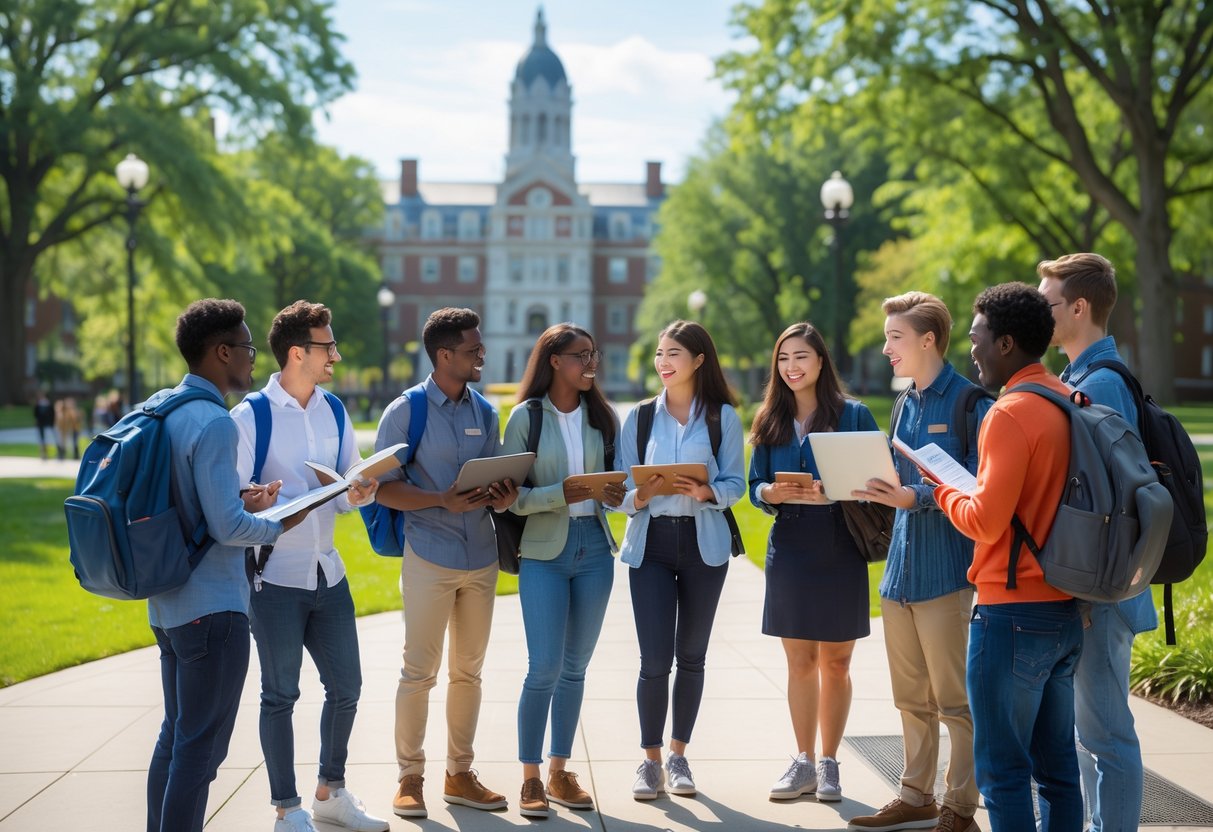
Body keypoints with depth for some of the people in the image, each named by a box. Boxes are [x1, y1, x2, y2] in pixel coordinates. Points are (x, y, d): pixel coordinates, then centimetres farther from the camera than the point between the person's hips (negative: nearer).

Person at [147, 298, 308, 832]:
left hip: (167, 604, 9)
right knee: (201, 746, -2)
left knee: (175, 735, 18)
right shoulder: (214, 423, -19)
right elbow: (227, 527, -22)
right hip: (212, 608, -9)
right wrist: (279, 525, -5)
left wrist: (243, 502, 14)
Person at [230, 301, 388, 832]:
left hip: (327, 573, 6)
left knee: (346, 686, 11)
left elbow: (349, 494, 8)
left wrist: (361, 492, -13)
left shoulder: (334, 414, 8)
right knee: (281, 694, 5)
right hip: (275, 578, -6)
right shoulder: (249, 417, -10)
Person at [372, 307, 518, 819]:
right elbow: (383, 487, -9)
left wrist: (503, 497, -10)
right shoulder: (405, 412, -6)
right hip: (429, 558, -5)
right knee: (419, 671, -1)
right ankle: (410, 778, 10)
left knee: (468, 670, 10)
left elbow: (497, 481, 14)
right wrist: (443, 501, -22)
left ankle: (460, 775, 20)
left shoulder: (484, 412, 9)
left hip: (481, 556, 5)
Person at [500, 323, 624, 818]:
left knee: (575, 667, 9)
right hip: (544, 553, -4)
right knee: (544, 667, -8)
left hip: (594, 549, 4)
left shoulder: (600, 416, 8)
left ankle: (559, 773, 19)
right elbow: (511, 495, -9)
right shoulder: (526, 417, -4)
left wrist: (617, 495, -7)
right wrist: (559, 494, -24)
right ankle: (530, 778, 4)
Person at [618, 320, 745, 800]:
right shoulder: (639, 418, 7)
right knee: (655, 659, -6)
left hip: (704, 543, 0)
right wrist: (639, 497, -17)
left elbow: (735, 484, -2)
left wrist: (706, 492, -21)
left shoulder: (722, 416, 2)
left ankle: (678, 755, 23)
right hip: (650, 543, 0)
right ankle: (651, 760, 8)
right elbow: (621, 488, 4)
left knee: (691, 655, 9)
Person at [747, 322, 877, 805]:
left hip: (840, 548, -3)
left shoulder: (853, 414, -2)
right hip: (789, 548, 3)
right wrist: (770, 493, -13)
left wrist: (835, 492, -22)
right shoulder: (770, 420, 8)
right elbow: (755, 485, 9)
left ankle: (829, 763, 14)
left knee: (836, 662, 4)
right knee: (799, 661, 6)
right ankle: (803, 761, 14)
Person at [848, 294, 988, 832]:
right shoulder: (906, 404, 15)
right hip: (901, 568, 8)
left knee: (955, 700, -1)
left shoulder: (969, 401, -10)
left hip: (947, 570, -8)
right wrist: (876, 490, 2)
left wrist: (916, 498, -25)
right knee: (911, 699, 14)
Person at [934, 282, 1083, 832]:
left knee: (1002, 770, -2)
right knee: (1056, 765, 13)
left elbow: (985, 521, -19)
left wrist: (943, 491, -1)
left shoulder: (1010, 414, -15)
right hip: (1066, 610, 9)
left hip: (1012, 611, -9)